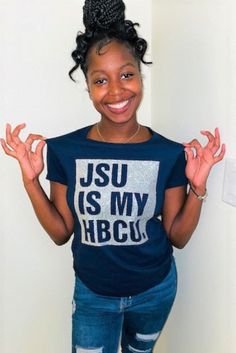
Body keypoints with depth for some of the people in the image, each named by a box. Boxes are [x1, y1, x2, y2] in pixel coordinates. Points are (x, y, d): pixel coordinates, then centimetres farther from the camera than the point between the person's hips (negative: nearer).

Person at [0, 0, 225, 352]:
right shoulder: (65, 150, -17)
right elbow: (61, 232, -9)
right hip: (92, 295, -1)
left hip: (155, 291, 2)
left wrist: (198, 187, -23)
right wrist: (31, 180, -19)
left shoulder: (169, 154, -17)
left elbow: (178, 236, -9)